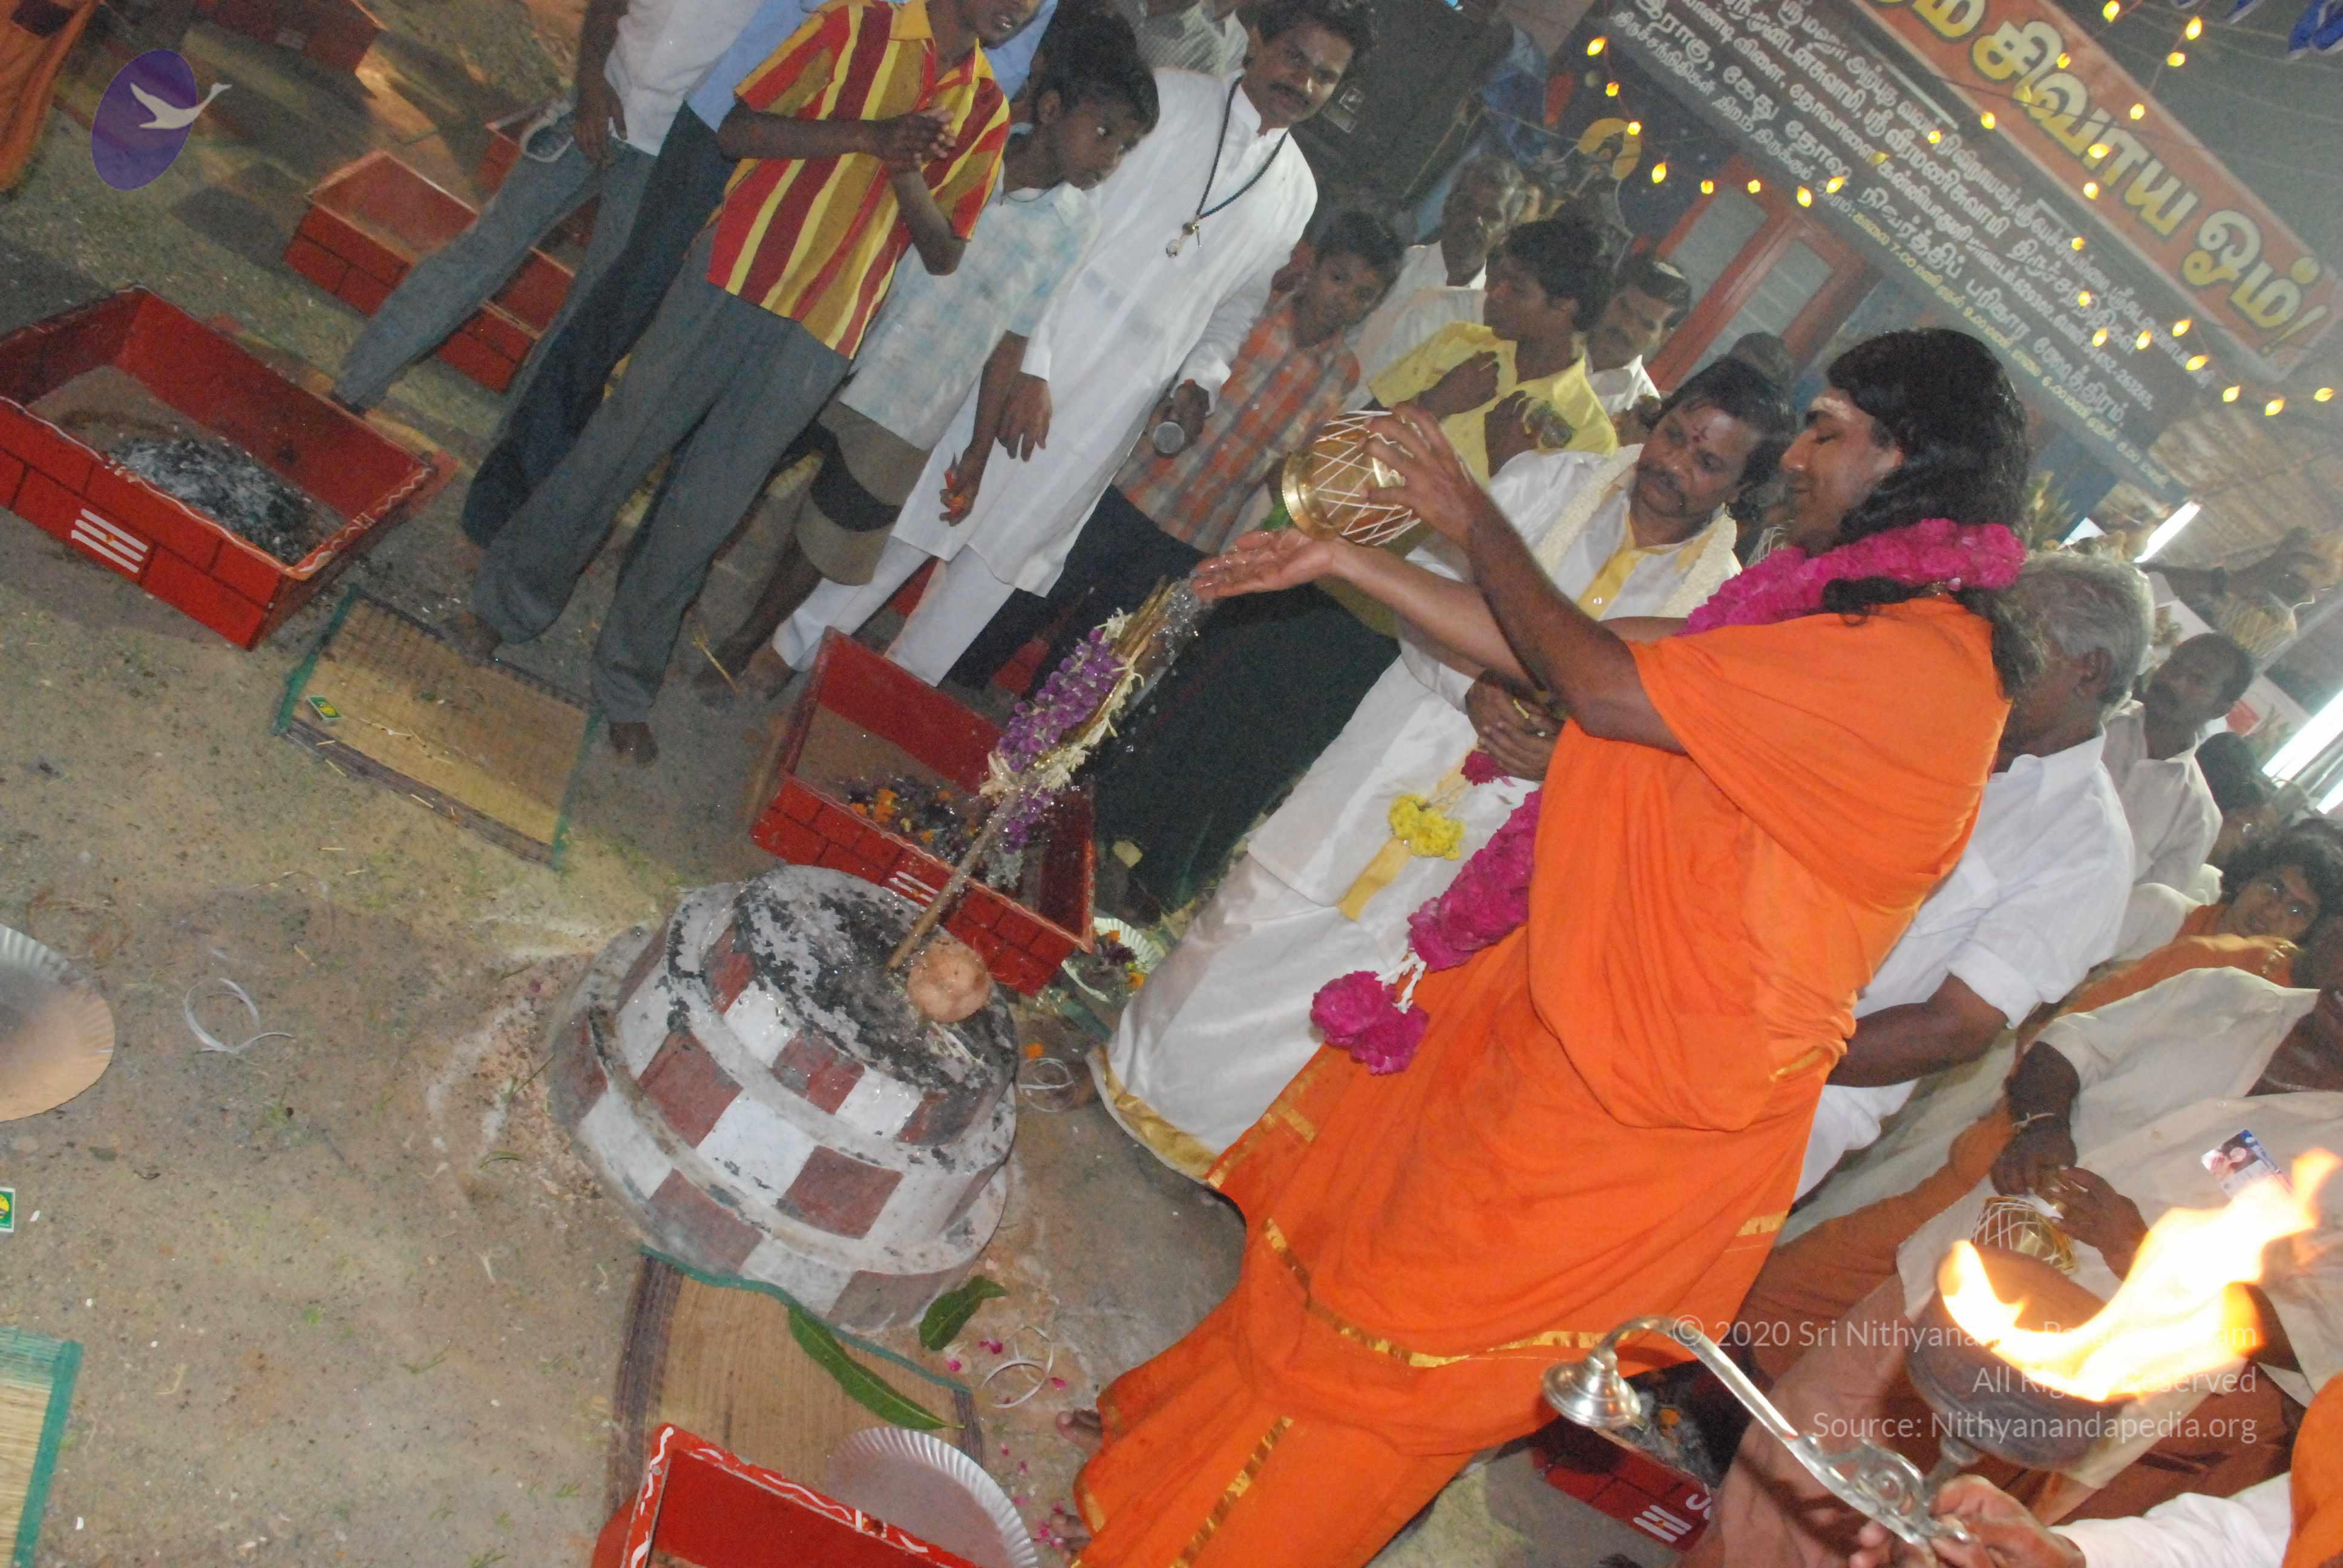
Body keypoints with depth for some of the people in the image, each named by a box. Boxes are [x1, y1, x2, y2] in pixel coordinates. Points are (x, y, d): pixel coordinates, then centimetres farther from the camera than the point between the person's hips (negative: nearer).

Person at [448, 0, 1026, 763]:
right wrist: (868, 136, -17)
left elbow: (944, 254, 8)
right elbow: (741, 126, -5)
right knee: (617, 448, 4)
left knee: (702, 515, 5)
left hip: (820, 339, 2)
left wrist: (907, 176, -12)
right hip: (732, 276, -1)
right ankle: (507, 604, 23)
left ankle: (626, 685, 18)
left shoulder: (988, 113, 10)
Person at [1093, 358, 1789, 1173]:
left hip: (1494, 822, -1)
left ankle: (1229, 1145, 27)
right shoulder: (1552, 481, -3)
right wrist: (1473, 690, -21)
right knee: (1260, 916, 6)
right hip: (1400, 746, 1)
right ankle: (1143, 1068, 29)